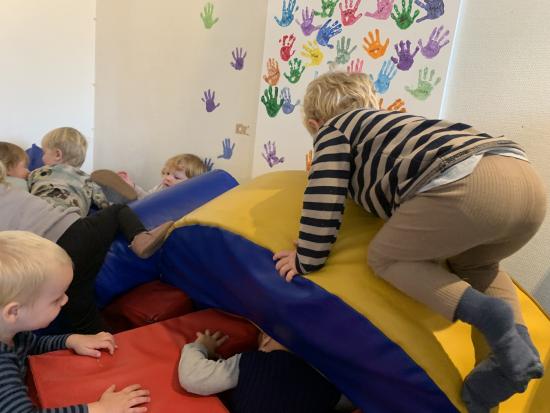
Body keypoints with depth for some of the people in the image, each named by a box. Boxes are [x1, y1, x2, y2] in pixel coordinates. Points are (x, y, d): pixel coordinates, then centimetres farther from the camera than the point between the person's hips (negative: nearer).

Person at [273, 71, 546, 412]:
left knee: (386, 256, 13)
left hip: (468, 183, -8)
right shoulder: (390, 123, 39)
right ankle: (517, 340, 11)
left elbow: (324, 197, 4)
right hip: (526, 179, 9)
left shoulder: (333, 129, 18)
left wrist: (308, 259, 13)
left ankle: (487, 313, -5)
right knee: (472, 264, 33)